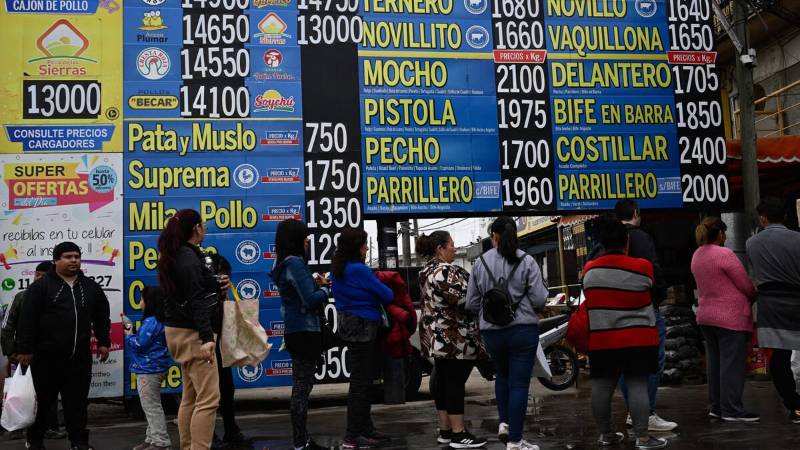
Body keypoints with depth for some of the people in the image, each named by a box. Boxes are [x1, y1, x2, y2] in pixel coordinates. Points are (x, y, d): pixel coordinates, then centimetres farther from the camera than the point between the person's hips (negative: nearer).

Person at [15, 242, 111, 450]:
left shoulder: (91, 287, 11)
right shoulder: (40, 286, -4)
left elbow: (102, 317, 18)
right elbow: (27, 320, -7)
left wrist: (103, 342, 13)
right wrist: (25, 349, -10)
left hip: (80, 357, 4)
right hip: (47, 357, -3)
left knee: (78, 401, 7)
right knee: (42, 400, 7)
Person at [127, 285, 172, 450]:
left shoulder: (150, 322, -20)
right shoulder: (159, 320, 11)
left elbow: (140, 344, -19)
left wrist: (129, 335, -2)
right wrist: (134, 334, 8)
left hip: (149, 370, -10)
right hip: (154, 368, 10)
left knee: (151, 406, -4)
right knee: (151, 406, 17)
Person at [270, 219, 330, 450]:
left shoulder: (286, 263, 13)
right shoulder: (295, 263, -17)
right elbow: (311, 299, -21)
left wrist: (316, 284, 4)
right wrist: (324, 288, -3)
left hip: (296, 332, 10)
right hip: (304, 331, -10)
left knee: (301, 387, 15)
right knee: (302, 388, -4)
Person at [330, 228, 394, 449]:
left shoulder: (337, 269, 9)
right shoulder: (359, 270, -19)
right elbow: (387, 295, -12)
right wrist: (388, 297, 11)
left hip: (348, 323, 9)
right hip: (363, 326, -9)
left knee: (363, 380, 16)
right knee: (360, 382, -5)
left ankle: (366, 429, 24)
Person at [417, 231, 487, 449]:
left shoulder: (426, 271, 15)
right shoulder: (446, 271, -17)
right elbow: (461, 299, -21)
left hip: (435, 336, 10)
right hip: (455, 338, -10)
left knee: (442, 381, 11)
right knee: (456, 382, -7)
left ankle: (445, 430, 17)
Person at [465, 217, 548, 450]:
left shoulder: (481, 263, 0)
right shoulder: (527, 261, -7)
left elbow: (471, 303, 3)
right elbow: (539, 299, -9)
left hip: (492, 331, 3)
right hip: (523, 329, -3)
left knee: (502, 374, 26)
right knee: (519, 383, 3)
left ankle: (504, 422, 17)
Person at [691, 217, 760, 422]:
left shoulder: (697, 256, 10)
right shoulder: (724, 254, -15)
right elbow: (746, 286, -11)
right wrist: (753, 298, 9)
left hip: (706, 315, 8)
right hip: (731, 316, -8)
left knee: (715, 362, 12)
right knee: (732, 364, -3)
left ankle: (716, 406, 17)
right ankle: (732, 410, 0)